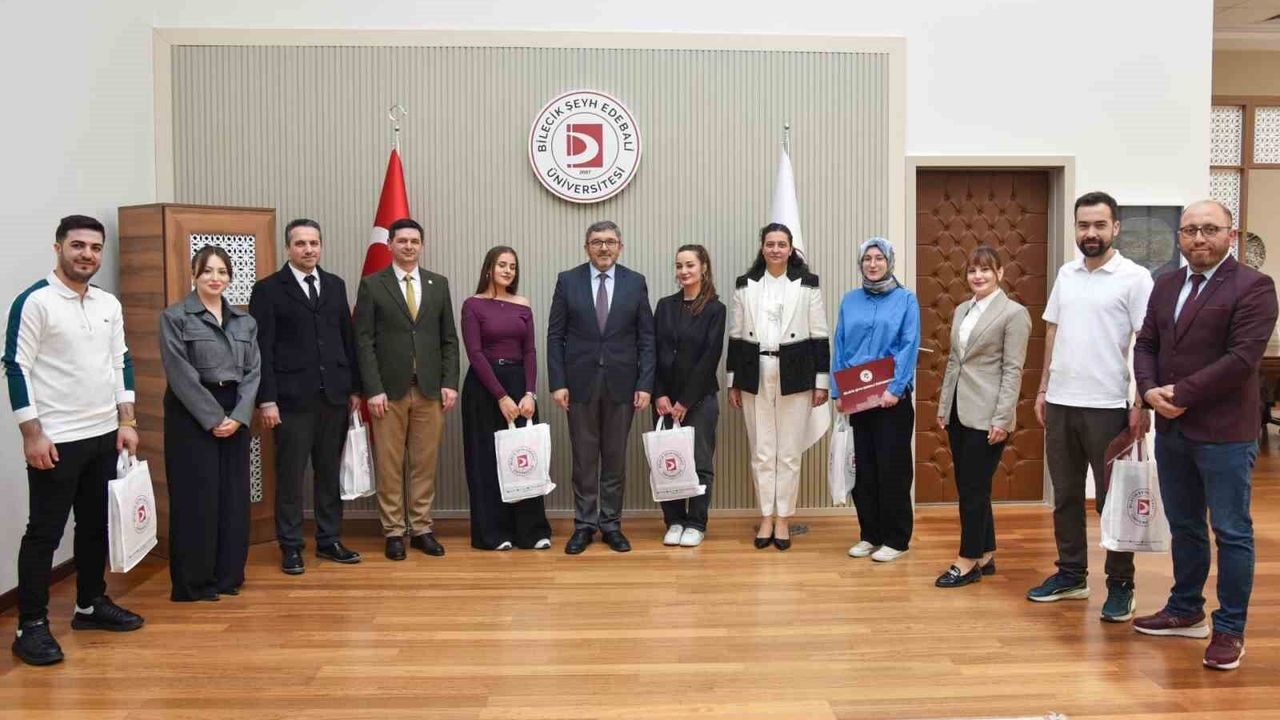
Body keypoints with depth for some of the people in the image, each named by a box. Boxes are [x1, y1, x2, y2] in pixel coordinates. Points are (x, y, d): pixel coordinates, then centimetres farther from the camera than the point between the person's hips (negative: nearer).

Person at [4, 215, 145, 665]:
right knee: (44, 532, 1)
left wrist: (126, 422, 7)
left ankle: (91, 604, 30)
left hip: (105, 436, 7)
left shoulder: (109, 304, 8)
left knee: (97, 524, 15)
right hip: (56, 440, -6)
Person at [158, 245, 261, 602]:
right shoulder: (174, 317, -3)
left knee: (234, 496, 7)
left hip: (235, 417, 5)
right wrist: (213, 418, -13)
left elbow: (253, 371, 6)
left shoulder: (244, 320, 11)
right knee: (196, 497, -1)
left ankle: (228, 575, 18)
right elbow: (181, 374, -10)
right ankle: (193, 582, 10)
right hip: (192, 416, -4)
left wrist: (238, 416, -7)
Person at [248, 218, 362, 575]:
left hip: (334, 395, 4)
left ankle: (329, 540, 21)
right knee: (290, 475, 3)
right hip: (292, 397, -4)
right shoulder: (268, 289, -2)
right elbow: (262, 349, -6)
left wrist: (354, 387, 10)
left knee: (330, 472, 11)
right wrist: (266, 399, -11)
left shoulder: (335, 285, 12)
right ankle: (291, 546, 13)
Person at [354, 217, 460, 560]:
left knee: (425, 464, 7)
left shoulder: (438, 283, 10)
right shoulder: (372, 284, 1)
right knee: (389, 465, 3)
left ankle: (421, 528, 18)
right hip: (389, 390, -2)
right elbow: (363, 341, -3)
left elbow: (449, 339, 10)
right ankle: (393, 531, 15)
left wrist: (449, 383, 1)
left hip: (430, 389, 3)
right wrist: (373, 390, -10)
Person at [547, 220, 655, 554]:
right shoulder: (567, 280, 2)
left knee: (616, 457, 8)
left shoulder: (636, 282, 3)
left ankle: (611, 524, 19)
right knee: (584, 457, 6)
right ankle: (584, 524, 17)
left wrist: (645, 384, -5)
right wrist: (557, 383, -6)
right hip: (581, 381, 0)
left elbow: (646, 338, 3)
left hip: (621, 383, 1)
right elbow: (555, 336, 1)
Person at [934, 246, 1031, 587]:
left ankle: (968, 561, 9)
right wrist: (943, 407, 14)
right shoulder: (961, 310, 14)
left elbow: (1012, 370, -11)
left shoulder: (1014, 313, -7)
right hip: (959, 412, 7)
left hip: (986, 416, -7)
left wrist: (1002, 419, -16)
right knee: (969, 488, 11)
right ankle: (986, 556, 23)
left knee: (973, 488, -3)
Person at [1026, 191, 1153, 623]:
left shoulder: (1134, 277, -7)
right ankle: (1071, 575, 26)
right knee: (1066, 494, 13)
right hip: (1060, 402, 6)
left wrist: (1142, 403, -14)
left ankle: (1120, 585, 17)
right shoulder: (1066, 274, 10)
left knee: (1112, 499, 5)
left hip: (1107, 406, -6)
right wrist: (1043, 388, 11)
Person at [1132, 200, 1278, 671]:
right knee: (1184, 527, 17)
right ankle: (1186, 611, 31)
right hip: (1171, 430, 6)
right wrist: (1150, 390, -8)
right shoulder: (1165, 286, 12)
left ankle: (1230, 630, 14)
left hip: (1224, 433, -6)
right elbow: (1145, 345, 10)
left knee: (1232, 533, 3)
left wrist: (1181, 394, -17)